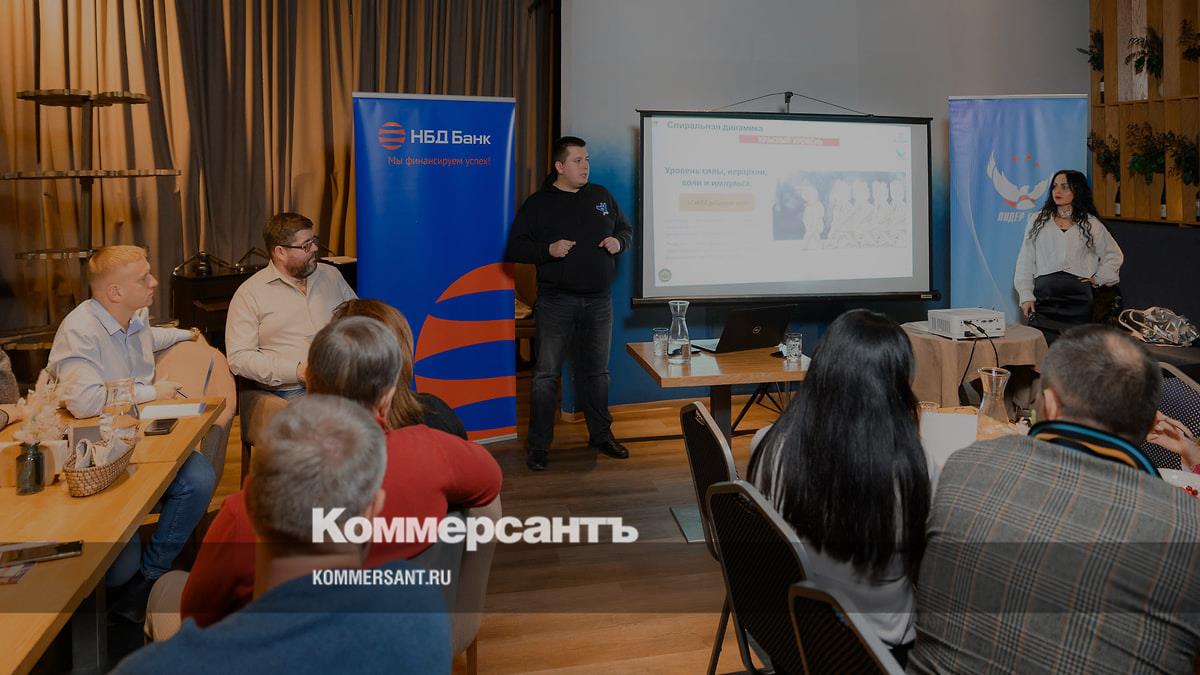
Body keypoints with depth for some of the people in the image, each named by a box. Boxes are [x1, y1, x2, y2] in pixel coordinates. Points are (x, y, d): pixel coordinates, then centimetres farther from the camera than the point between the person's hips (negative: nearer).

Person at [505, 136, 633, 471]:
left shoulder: (601, 196, 11)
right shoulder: (538, 203, -1)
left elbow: (627, 229, 20)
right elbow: (515, 248, -4)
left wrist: (619, 242, -3)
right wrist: (548, 249, -20)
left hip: (598, 301, 4)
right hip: (556, 301, -4)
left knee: (596, 370, 12)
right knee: (546, 373, -4)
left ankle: (601, 434, 26)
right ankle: (538, 445, 4)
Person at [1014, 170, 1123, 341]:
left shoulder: (1091, 224, 11)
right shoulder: (1037, 220, 11)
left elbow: (1114, 255, 22)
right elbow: (1025, 262, 7)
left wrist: (1098, 279, 9)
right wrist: (1026, 296, -1)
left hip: (1078, 298, 0)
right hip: (1044, 294, 0)